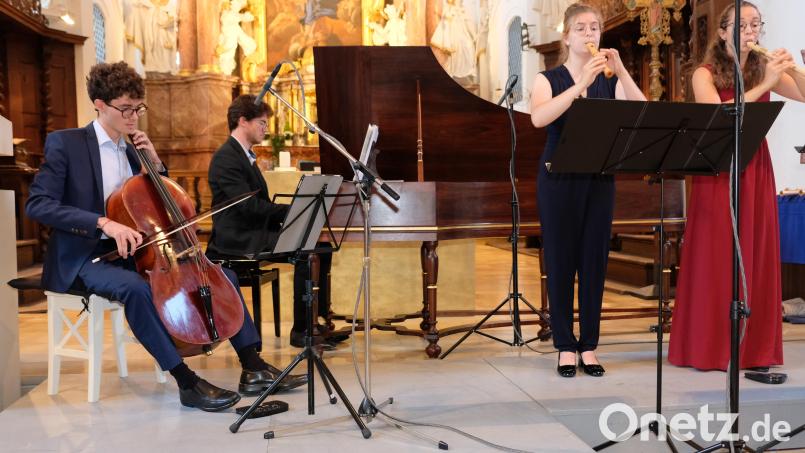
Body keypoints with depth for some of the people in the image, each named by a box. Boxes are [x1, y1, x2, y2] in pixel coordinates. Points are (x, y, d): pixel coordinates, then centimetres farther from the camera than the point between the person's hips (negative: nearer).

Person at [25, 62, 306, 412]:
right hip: (85, 257, -7)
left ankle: (253, 368, -4)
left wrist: (155, 163, 1)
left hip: (133, 251, 7)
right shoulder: (65, 143, -7)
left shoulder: (133, 148, 12)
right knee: (136, 288, -39)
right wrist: (103, 223, -32)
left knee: (221, 275, -4)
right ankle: (187, 382, -32)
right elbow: (38, 204, -19)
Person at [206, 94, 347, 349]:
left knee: (321, 244, -1)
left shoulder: (244, 156, 20)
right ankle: (300, 330, -18)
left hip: (254, 233, 10)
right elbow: (248, 206, -22)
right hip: (237, 241, -10)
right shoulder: (225, 158, -12)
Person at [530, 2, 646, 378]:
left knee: (594, 259, 4)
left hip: (599, 178, 2)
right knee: (560, 259, 0)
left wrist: (621, 71, -21)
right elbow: (539, 118, -21)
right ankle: (565, 346, 10)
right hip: (559, 178, -2)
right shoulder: (548, 79, 1)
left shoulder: (611, 82, 7)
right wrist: (581, 84, -28)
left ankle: (589, 346, 13)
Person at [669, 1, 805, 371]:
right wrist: (763, 87, -23)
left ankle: (753, 347, 13)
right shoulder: (705, 74, -3)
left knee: (755, 255, 5)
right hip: (717, 171, -3)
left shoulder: (764, 69, 7)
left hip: (756, 171, 4)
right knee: (715, 257, -1)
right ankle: (710, 347, 7)